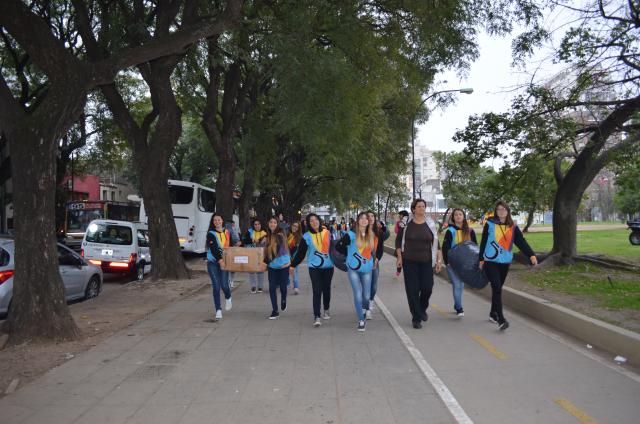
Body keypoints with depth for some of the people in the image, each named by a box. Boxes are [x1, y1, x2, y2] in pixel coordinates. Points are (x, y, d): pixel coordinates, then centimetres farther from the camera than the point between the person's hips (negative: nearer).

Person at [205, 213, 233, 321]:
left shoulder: (227, 232, 10)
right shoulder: (211, 234, -2)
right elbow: (213, 248, -15)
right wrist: (220, 260, -27)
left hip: (224, 262, 2)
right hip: (213, 262, -2)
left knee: (224, 285, -8)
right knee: (216, 286, -4)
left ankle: (228, 298, 26)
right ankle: (218, 310, 3)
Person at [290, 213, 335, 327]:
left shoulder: (327, 233, 1)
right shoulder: (306, 236, -4)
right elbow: (300, 253, -1)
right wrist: (293, 265, -2)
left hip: (328, 266, 2)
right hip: (314, 267, -2)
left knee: (326, 289, 13)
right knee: (317, 291, -10)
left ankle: (326, 310, 34)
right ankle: (316, 317, -9)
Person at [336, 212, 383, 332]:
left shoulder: (372, 235, 4)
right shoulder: (351, 235, -9)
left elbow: (379, 246, 22)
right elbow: (338, 246, -5)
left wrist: (376, 258, 13)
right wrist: (350, 253, 1)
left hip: (367, 269, 3)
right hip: (353, 269, -3)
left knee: (366, 296, 1)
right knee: (358, 295, -9)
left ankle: (365, 309, 35)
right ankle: (361, 321, 4)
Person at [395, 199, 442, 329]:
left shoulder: (430, 224, 4)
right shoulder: (406, 224, 0)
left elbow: (436, 243, 7)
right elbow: (398, 241, 6)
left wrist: (439, 259, 2)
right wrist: (399, 257, -2)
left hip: (426, 262, 1)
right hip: (409, 262, -1)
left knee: (427, 287, -3)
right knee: (412, 290, -3)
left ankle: (422, 309, 29)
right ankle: (416, 318, 10)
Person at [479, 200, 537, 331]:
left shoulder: (513, 227, 6)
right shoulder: (489, 224, -3)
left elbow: (521, 241, -3)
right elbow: (483, 242, 2)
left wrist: (531, 254, -17)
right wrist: (481, 259, 4)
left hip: (505, 262, 4)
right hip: (490, 261, -4)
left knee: (497, 288, 13)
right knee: (497, 288, -13)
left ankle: (493, 314, 29)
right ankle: (501, 320, -16)